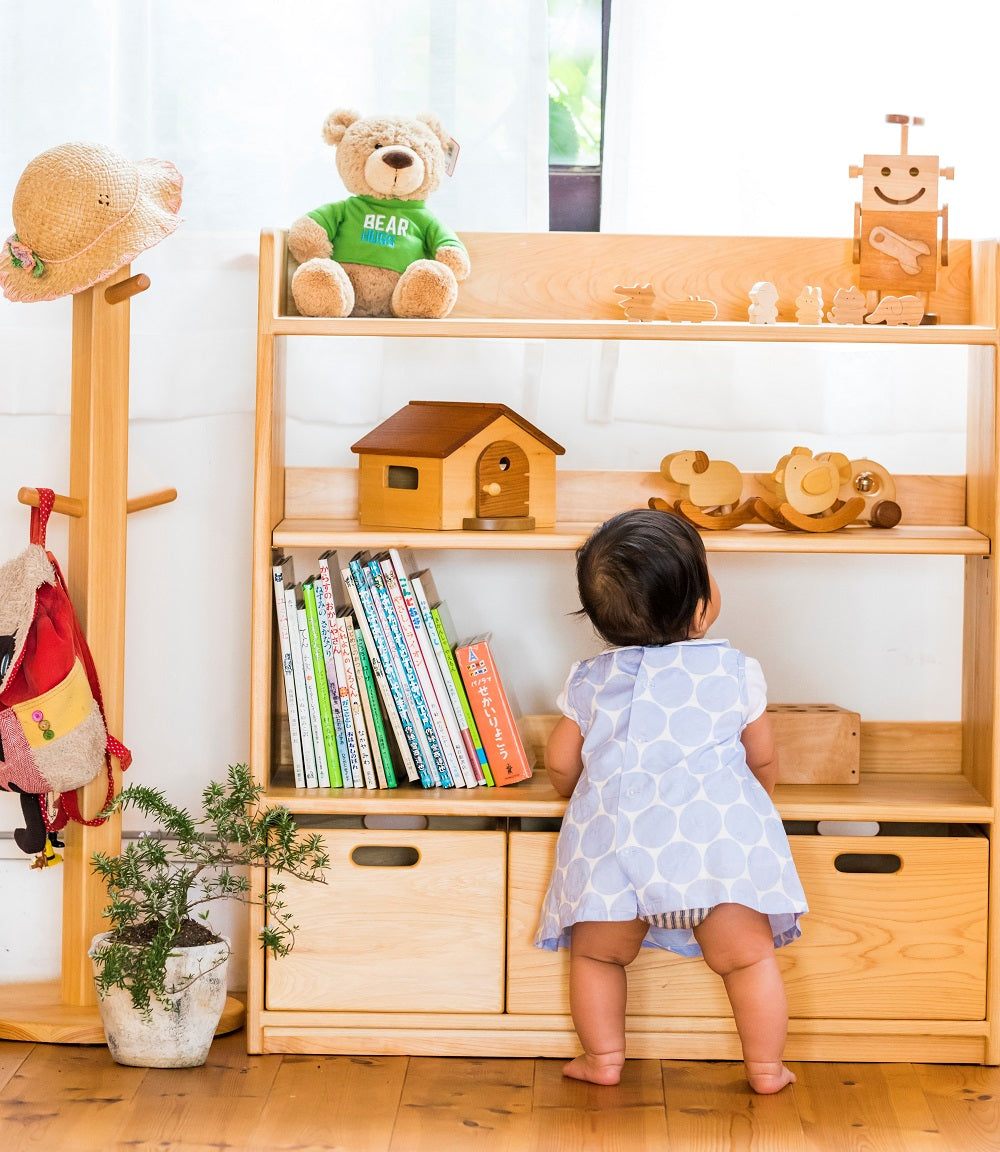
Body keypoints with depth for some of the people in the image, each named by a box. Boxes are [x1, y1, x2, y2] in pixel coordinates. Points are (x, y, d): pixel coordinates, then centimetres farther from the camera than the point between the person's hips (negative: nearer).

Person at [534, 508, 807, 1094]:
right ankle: (766, 1067, 14)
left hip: (613, 838, 2)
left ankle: (603, 1058, 23)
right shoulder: (736, 672, 10)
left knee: (598, 953, 20)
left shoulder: (590, 679, 14)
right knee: (748, 955, 9)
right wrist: (756, 797, 43)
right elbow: (764, 762, 20)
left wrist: (582, 793, 45)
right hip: (719, 835, -1)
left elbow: (561, 764, 21)